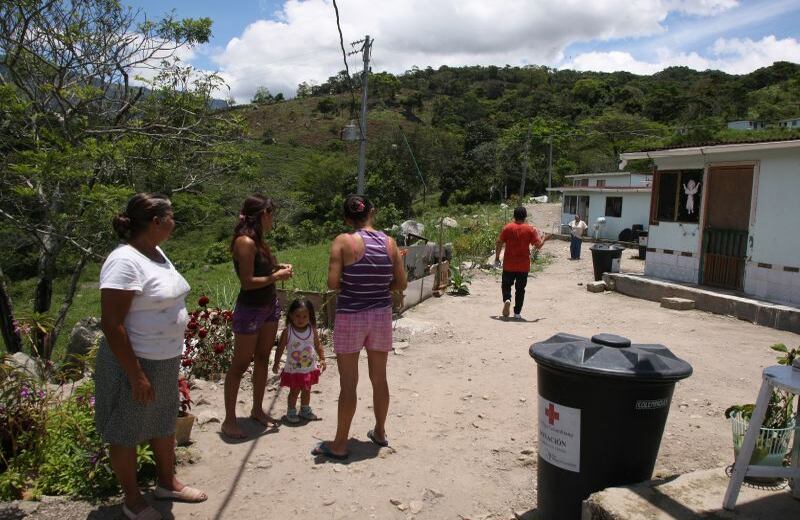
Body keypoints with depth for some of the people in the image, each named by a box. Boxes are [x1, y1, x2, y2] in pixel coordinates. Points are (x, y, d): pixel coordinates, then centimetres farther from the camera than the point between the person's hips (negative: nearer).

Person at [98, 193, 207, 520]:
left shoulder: (156, 253, 5)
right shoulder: (124, 261, -23)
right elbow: (111, 324, -25)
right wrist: (136, 375, -24)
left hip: (166, 360, 9)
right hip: (135, 362, -9)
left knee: (164, 424, 22)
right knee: (127, 433, 11)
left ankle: (167, 483, 41)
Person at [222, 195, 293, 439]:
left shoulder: (258, 240, 7)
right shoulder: (245, 242, -20)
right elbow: (247, 282, -22)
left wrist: (278, 267, 2)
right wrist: (276, 276, -14)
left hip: (270, 305, 9)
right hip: (250, 309, -9)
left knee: (262, 359, 16)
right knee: (240, 364, 1)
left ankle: (257, 409, 30)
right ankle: (229, 420, 12)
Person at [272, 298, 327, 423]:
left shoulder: (312, 330, -6)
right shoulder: (287, 332, -14)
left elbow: (318, 346, 4)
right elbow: (280, 348, -9)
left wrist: (322, 359, -3)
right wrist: (276, 363, -14)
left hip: (309, 368, 4)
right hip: (293, 369, -3)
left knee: (306, 390, 18)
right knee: (294, 391, 5)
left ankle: (305, 410, 36)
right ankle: (291, 412, 24)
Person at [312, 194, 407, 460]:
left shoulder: (344, 241, -10)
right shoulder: (389, 242, 1)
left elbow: (333, 282, -15)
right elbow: (401, 283, 2)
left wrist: (350, 284, 6)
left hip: (351, 317, -4)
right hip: (381, 315, 4)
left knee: (348, 383, 4)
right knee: (379, 378, 17)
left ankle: (340, 444, 15)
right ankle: (379, 432, 33)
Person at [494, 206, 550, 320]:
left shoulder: (507, 227, -3)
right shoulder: (530, 229, -4)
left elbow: (499, 243, -4)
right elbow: (538, 245, -6)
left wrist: (497, 257, 7)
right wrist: (544, 239, 14)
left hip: (509, 265, 0)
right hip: (523, 265, 0)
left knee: (506, 285, 15)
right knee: (520, 289, 9)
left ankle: (507, 299, -15)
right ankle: (517, 313, 9)